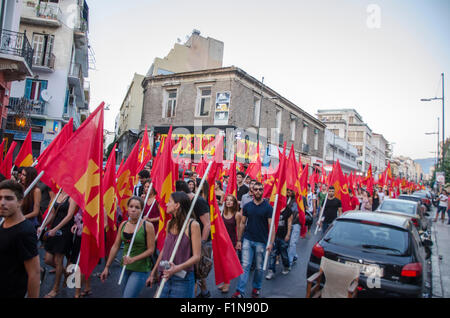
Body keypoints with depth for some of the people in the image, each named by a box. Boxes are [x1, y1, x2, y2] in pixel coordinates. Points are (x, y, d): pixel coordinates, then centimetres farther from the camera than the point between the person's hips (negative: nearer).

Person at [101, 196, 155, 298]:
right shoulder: (123, 224, 3)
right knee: (124, 294, 17)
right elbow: (115, 246, 8)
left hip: (140, 269, -5)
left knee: (128, 296, -10)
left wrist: (133, 259, -19)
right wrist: (107, 267, 9)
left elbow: (151, 249, -11)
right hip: (125, 267, 6)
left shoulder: (147, 226, -13)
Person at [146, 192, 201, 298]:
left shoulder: (193, 225, -14)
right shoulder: (170, 224, 5)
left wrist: (178, 268, -27)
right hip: (166, 277, 5)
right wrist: (153, 272, 18)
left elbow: (196, 256, -14)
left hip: (182, 279, -5)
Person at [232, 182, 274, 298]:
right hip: (247, 240, 2)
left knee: (259, 267, 11)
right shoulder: (247, 206, 3)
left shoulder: (268, 207, -5)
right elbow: (242, 223, 8)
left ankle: (256, 288, 31)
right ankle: (240, 291, 4)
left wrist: (271, 242, -15)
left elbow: (271, 226, -7)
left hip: (261, 242, -1)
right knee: (245, 265, 0)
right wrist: (239, 240, 5)